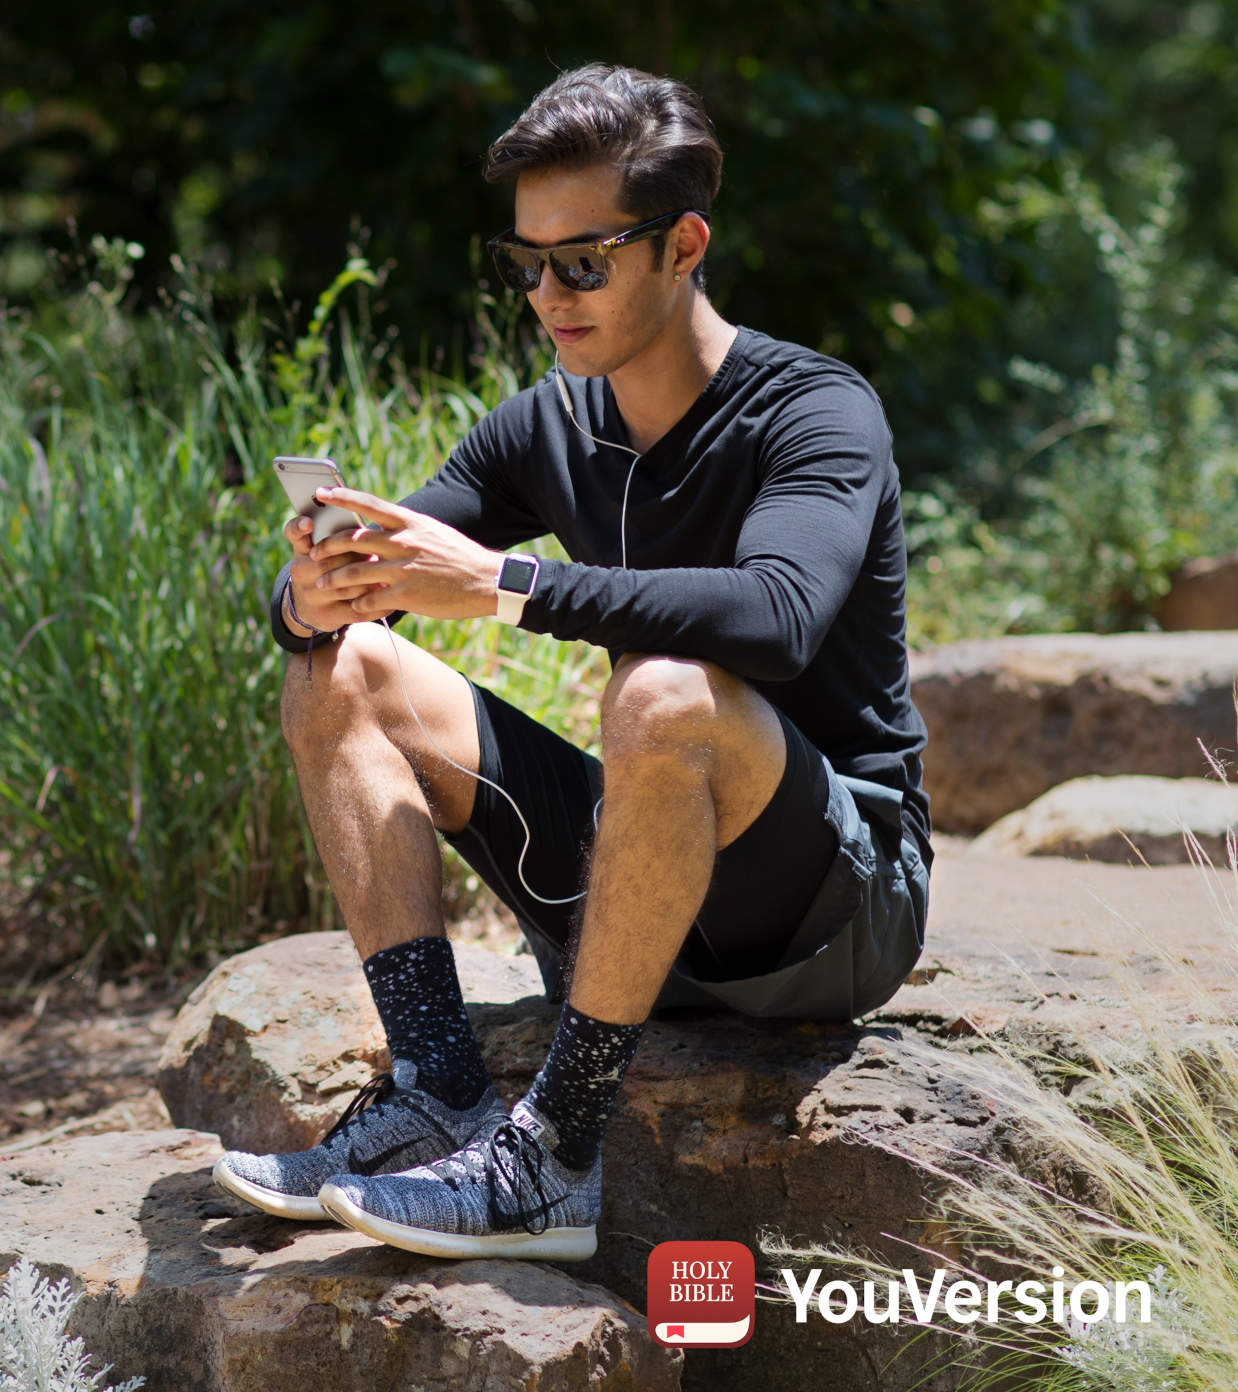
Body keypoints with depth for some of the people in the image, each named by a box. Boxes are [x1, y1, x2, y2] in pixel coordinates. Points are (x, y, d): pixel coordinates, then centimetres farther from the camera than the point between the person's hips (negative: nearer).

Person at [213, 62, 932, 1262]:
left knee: (665, 695, -36)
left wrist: (505, 585, -39)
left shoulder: (816, 412, -14)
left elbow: (781, 614, -35)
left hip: (845, 902, -6)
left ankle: (553, 1159, -28)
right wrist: (313, 597, -22)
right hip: (645, 893, 7)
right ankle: (438, 1094, -16)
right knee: (343, 675, -3)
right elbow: (338, 596, 3)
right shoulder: (549, 426, 4)